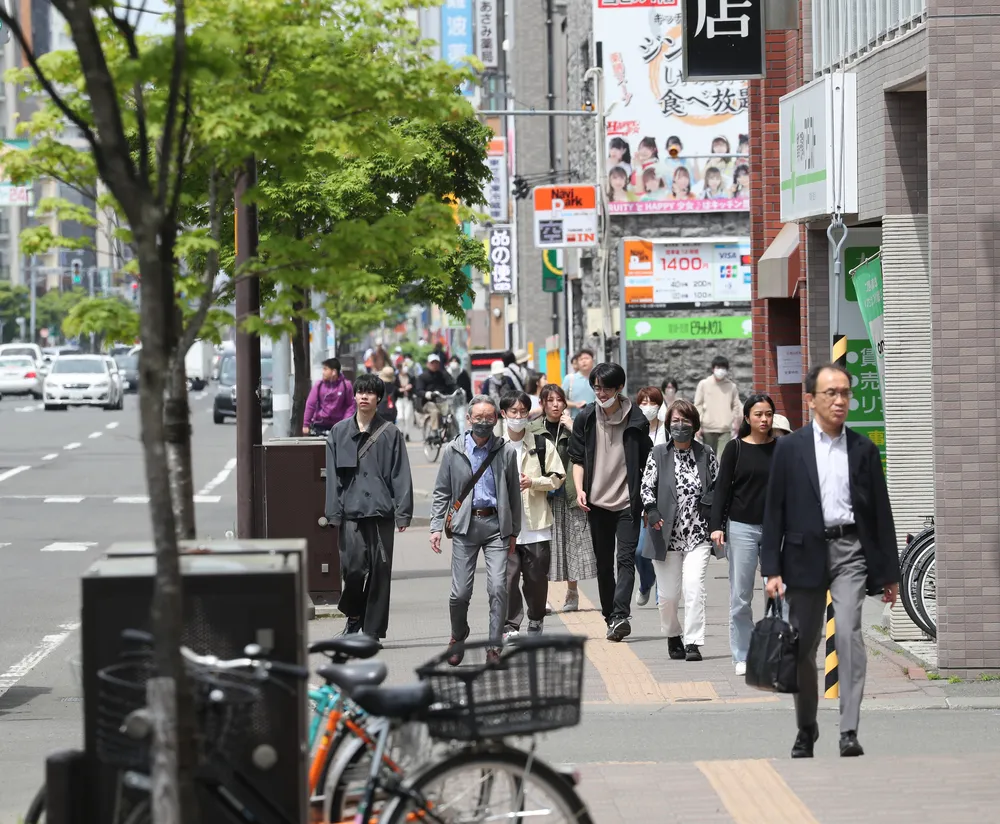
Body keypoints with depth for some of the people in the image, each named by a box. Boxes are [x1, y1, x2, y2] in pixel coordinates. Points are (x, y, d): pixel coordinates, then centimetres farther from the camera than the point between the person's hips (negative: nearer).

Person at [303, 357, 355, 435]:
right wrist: (306, 424, -2)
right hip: (319, 424, 2)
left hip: (337, 425, -2)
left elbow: (350, 406, -2)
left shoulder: (346, 385, -5)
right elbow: (310, 404, 0)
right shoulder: (319, 385, -1)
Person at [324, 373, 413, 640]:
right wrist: (334, 513, 0)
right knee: (354, 566, -10)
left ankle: (373, 630, 9)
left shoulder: (390, 434, 5)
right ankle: (353, 613, 18)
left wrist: (403, 512, -4)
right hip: (351, 510, 0)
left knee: (380, 571, 0)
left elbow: (400, 475, 3)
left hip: (381, 510, 0)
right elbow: (333, 476, 7)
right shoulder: (339, 432, 8)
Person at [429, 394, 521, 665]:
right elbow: (441, 492, 8)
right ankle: (458, 637, 25)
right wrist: (436, 527, 0)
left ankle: (494, 647, -4)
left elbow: (513, 494, 10)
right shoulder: (453, 451, 4)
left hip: (496, 525, 0)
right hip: (465, 524, 0)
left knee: (498, 587, -11)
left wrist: (513, 531, 8)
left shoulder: (506, 452, 4)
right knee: (460, 592, -1)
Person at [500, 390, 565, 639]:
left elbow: (557, 478, 4)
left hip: (536, 525, 1)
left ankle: (536, 620, 26)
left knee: (536, 577, 7)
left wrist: (533, 482, -11)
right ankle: (510, 626, 0)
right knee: (507, 577, -6)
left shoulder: (541, 445, 4)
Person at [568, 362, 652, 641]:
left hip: (628, 502, -3)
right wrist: (580, 489, -6)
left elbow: (647, 462, 6)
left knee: (626, 559, -14)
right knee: (604, 563, 8)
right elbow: (577, 458, 10)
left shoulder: (636, 420, 0)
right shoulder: (586, 418, 5)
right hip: (597, 502, 3)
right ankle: (612, 619, 16)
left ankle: (619, 616, -25)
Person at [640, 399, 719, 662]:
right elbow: (646, 486, -1)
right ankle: (673, 636, 30)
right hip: (667, 536, 0)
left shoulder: (706, 454, 7)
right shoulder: (658, 454, 3)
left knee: (694, 586, -16)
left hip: (698, 534, 0)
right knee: (668, 594, 6)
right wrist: (652, 511, -20)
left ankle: (693, 643, -13)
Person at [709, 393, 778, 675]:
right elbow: (722, 488, 2)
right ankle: (742, 657, 8)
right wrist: (717, 525, -8)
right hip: (742, 527, -1)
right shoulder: (735, 448, 3)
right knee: (741, 596, 1)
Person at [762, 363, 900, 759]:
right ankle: (806, 729, 24)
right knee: (803, 646, 7)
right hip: (805, 553, 0)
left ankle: (849, 731, -18)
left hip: (850, 551, 0)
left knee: (849, 633, -17)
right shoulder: (789, 448, 4)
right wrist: (772, 569, -4)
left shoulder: (864, 450, 8)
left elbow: (881, 512, 9)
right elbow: (774, 512, 3)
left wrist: (889, 572, 8)